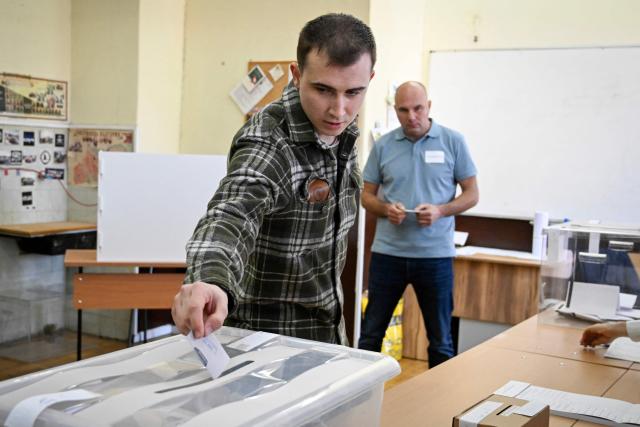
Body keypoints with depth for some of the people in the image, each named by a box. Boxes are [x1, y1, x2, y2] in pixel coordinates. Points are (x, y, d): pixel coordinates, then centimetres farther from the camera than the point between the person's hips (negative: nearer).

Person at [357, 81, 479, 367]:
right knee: (371, 332, 11)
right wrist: (385, 209, -13)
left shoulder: (453, 142, -1)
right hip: (387, 252, 2)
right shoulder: (383, 146, 4)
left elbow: (471, 194, 2)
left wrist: (440, 210, -16)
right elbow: (367, 196, 9)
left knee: (440, 338, 10)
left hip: (435, 254, -1)